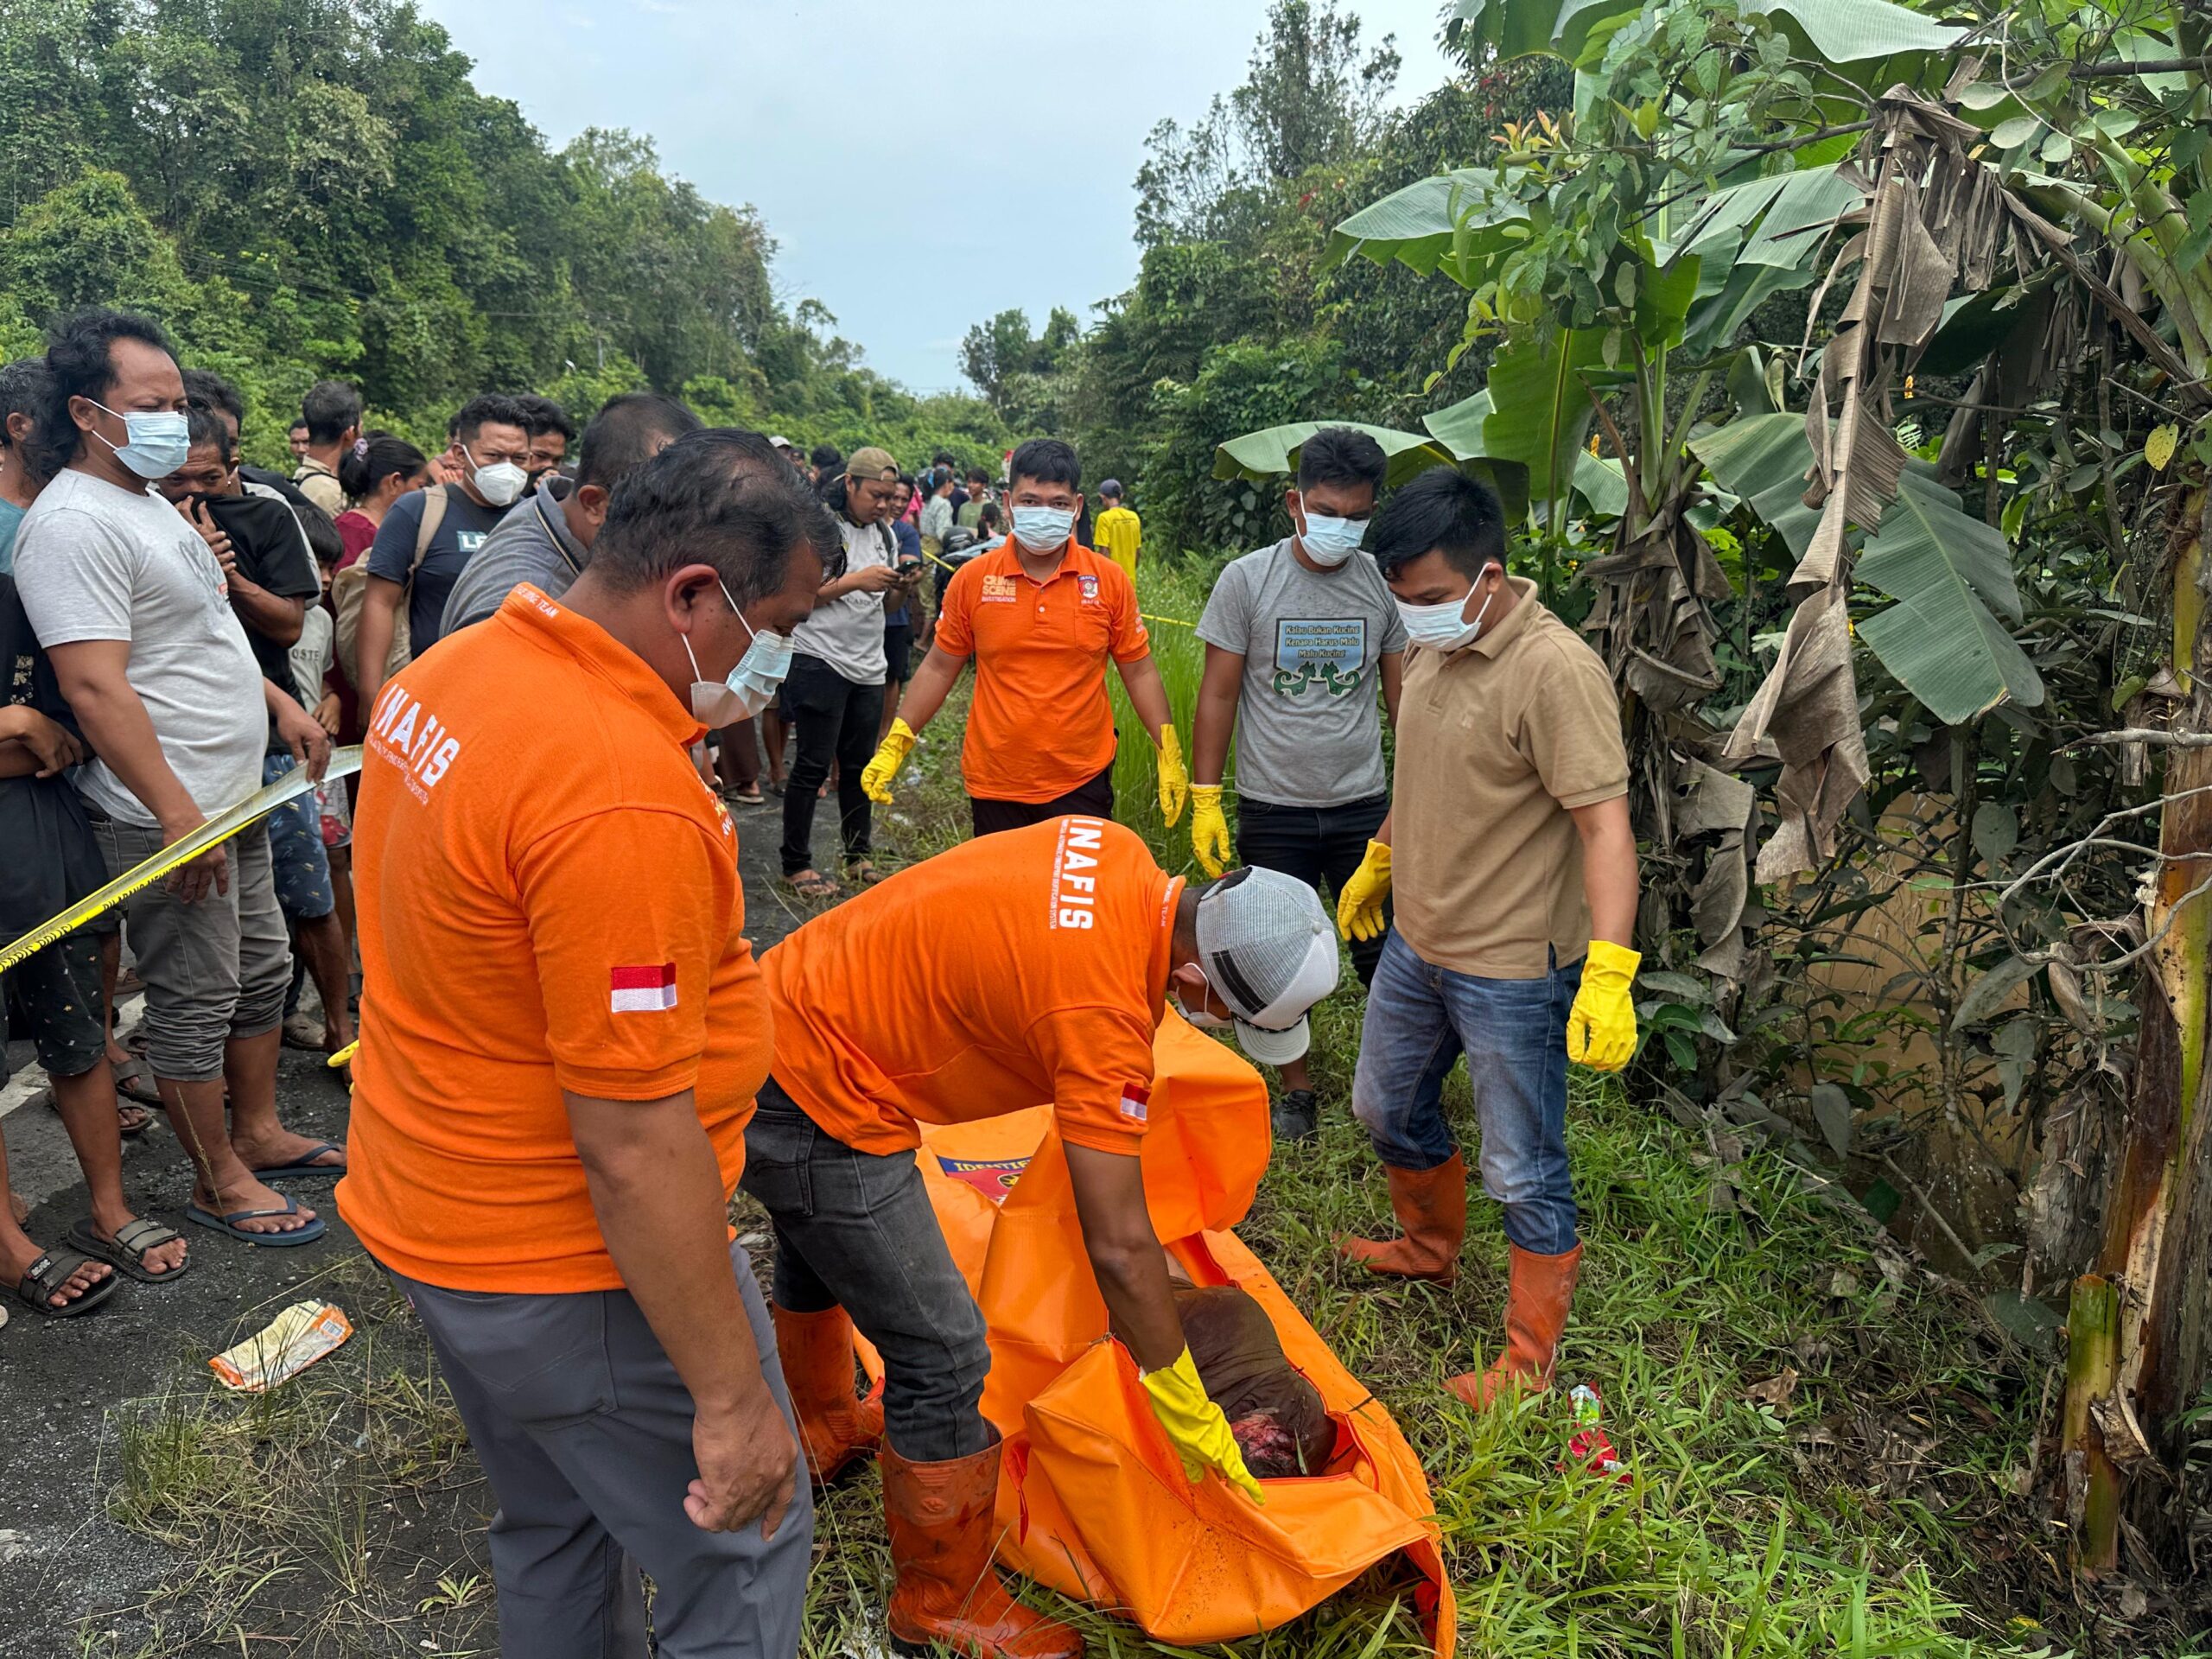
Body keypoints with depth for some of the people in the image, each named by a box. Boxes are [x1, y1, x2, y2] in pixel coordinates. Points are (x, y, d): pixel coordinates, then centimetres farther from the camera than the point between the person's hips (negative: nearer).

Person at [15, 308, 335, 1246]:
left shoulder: (147, 500, 14)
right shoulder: (73, 521, -19)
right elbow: (93, 684, -25)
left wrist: (281, 706, 20)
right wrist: (177, 813, -26)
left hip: (234, 800, 10)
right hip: (169, 818, -10)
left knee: (261, 973, 18)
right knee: (195, 1005, 2)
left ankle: (260, 1134, 33)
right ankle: (219, 1183, 15)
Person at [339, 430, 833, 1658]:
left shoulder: (450, 669, -2)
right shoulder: (623, 796, -32)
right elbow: (633, 1145, -29)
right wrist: (731, 1396, -20)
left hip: (430, 1219, 9)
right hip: (570, 1276, -9)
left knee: (553, 1530, 27)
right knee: (742, 1549, 12)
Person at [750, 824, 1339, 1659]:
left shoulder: (1118, 852, -8)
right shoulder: (1104, 1016, -31)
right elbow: (1120, 1250, -24)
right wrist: (1192, 1421, -12)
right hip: (817, 1110, -10)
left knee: (820, 1259, 34)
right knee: (943, 1357, -2)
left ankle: (820, 1431, 63)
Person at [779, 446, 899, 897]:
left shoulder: (884, 535, 13)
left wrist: (902, 587, -4)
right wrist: (854, 581, -19)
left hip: (868, 666, 7)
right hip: (820, 660, -6)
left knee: (860, 764, 11)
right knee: (813, 765, -3)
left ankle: (857, 856, 22)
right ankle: (796, 864, 6)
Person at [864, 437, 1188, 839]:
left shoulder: (1110, 580, -2)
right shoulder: (973, 579, -2)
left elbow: (1139, 671, 5)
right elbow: (939, 668, 7)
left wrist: (1169, 754, 1)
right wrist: (895, 744, 2)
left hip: (1083, 782, 0)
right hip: (995, 785, 0)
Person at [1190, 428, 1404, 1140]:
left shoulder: (1384, 584, 0)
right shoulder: (1248, 580, -5)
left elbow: (1403, 699, 7)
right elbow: (1218, 698, -2)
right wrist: (1204, 801, -6)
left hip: (1365, 805, 1)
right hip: (1272, 809, -1)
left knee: (1386, 957, 4)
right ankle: (1297, 1089, 28)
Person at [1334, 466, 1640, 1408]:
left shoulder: (1554, 670, -24)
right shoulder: (1431, 649, 3)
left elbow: (1605, 825, -27)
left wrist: (1609, 970, -34)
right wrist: (1379, 859, 28)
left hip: (1512, 970, -9)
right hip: (1415, 943, 9)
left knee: (1525, 1174, 5)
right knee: (1385, 1108, 25)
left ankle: (1529, 1366, 24)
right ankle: (1430, 1250, 52)